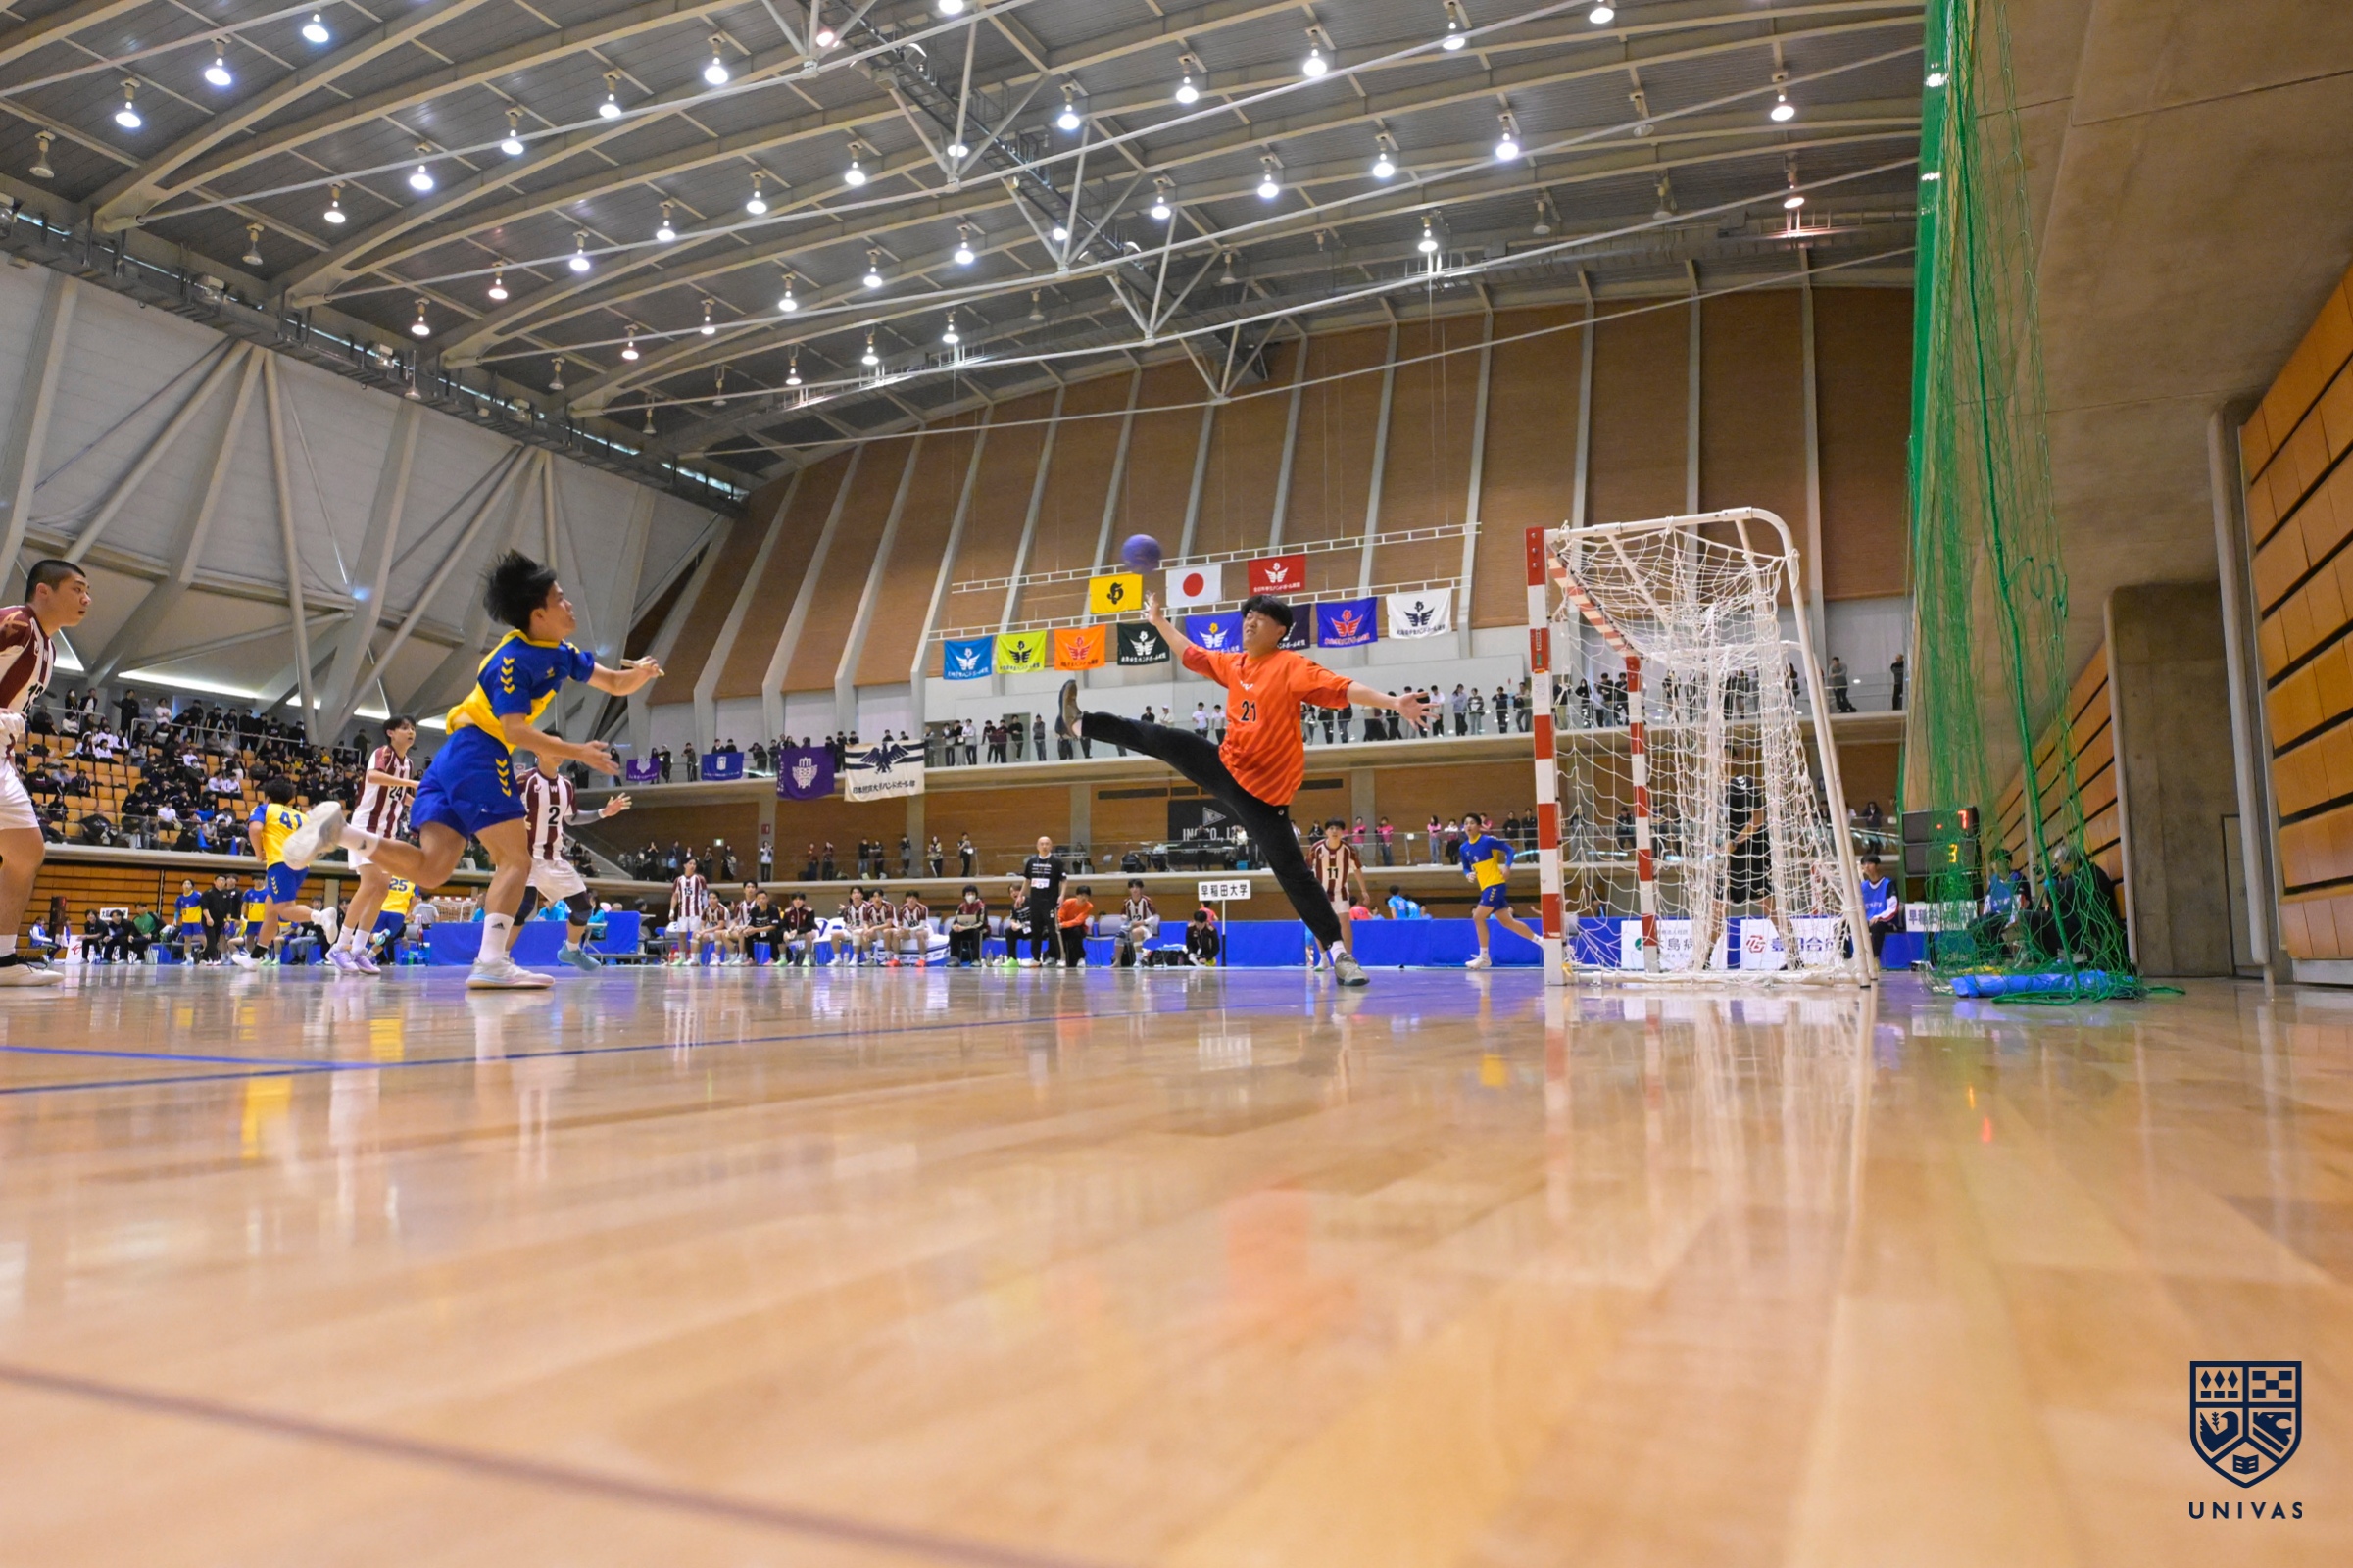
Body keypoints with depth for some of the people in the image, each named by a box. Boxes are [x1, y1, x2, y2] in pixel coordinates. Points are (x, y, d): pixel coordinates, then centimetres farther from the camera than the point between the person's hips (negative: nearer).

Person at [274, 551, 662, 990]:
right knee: (516, 859, -11)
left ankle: (338, 831, -5)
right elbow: (515, 730, -19)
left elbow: (616, 684, 19)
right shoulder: (514, 656, -12)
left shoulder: (560, 655, 15)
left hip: (457, 758, 9)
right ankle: (491, 962, -19)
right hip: (477, 754, -9)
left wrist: (641, 672, -4)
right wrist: (577, 752, -19)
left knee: (430, 869, 0)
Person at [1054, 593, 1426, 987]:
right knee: (1161, 740, 6)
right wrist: (1158, 621, 30)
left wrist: (1393, 702, -39)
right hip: (1226, 769, 7)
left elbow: (1343, 688, -26)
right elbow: (1191, 654, 25)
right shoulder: (1233, 664, 7)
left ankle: (1339, 953, -7)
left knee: (1293, 872, -10)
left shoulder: (1291, 666, -14)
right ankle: (1078, 724, 25)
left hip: (1263, 789, -6)